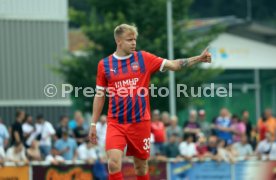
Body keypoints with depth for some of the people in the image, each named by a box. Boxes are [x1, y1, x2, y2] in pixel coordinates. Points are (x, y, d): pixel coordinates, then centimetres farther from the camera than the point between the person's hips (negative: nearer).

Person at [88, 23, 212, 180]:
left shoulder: (143, 58, 1)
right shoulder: (104, 65, 2)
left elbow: (173, 65, -3)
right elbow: (99, 96, 9)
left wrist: (199, 59, -14)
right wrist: (93, 124, 7)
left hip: (140, 122, 1)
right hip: (115, 123, -1)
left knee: (141, 165, 9)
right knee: (114, 162, -17)